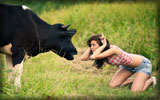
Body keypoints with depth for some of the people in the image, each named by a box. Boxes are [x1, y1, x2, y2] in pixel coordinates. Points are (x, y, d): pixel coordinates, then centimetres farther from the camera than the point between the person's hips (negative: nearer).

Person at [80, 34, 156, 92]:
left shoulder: (113, 49, -36)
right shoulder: (101, 52, -13)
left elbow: (94, 57, -48)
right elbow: (83, 58, -19)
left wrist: (104, 45, -37)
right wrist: (91, 46, -22)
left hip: (143, 64, -8)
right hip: (127, 65, 8)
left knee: (135, 91, -22)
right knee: (112, 85, -5)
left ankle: (150, 80, 9)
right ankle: (135, 80, 18)